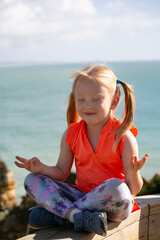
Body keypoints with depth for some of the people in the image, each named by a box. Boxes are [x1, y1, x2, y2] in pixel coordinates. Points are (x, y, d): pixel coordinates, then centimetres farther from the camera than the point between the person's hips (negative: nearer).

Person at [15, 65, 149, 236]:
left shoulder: (123, 137, -12)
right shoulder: (71, 134, 2)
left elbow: (133, 190, -12)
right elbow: (62, 173, 9)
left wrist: (133, 173, -34)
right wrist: (42, 168, -11)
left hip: (113, 205, -4)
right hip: (82, 195, 5)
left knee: (116, 187, -39)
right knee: (32, 180, -7)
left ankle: (55, 212, -23)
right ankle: (76, 215, -30)